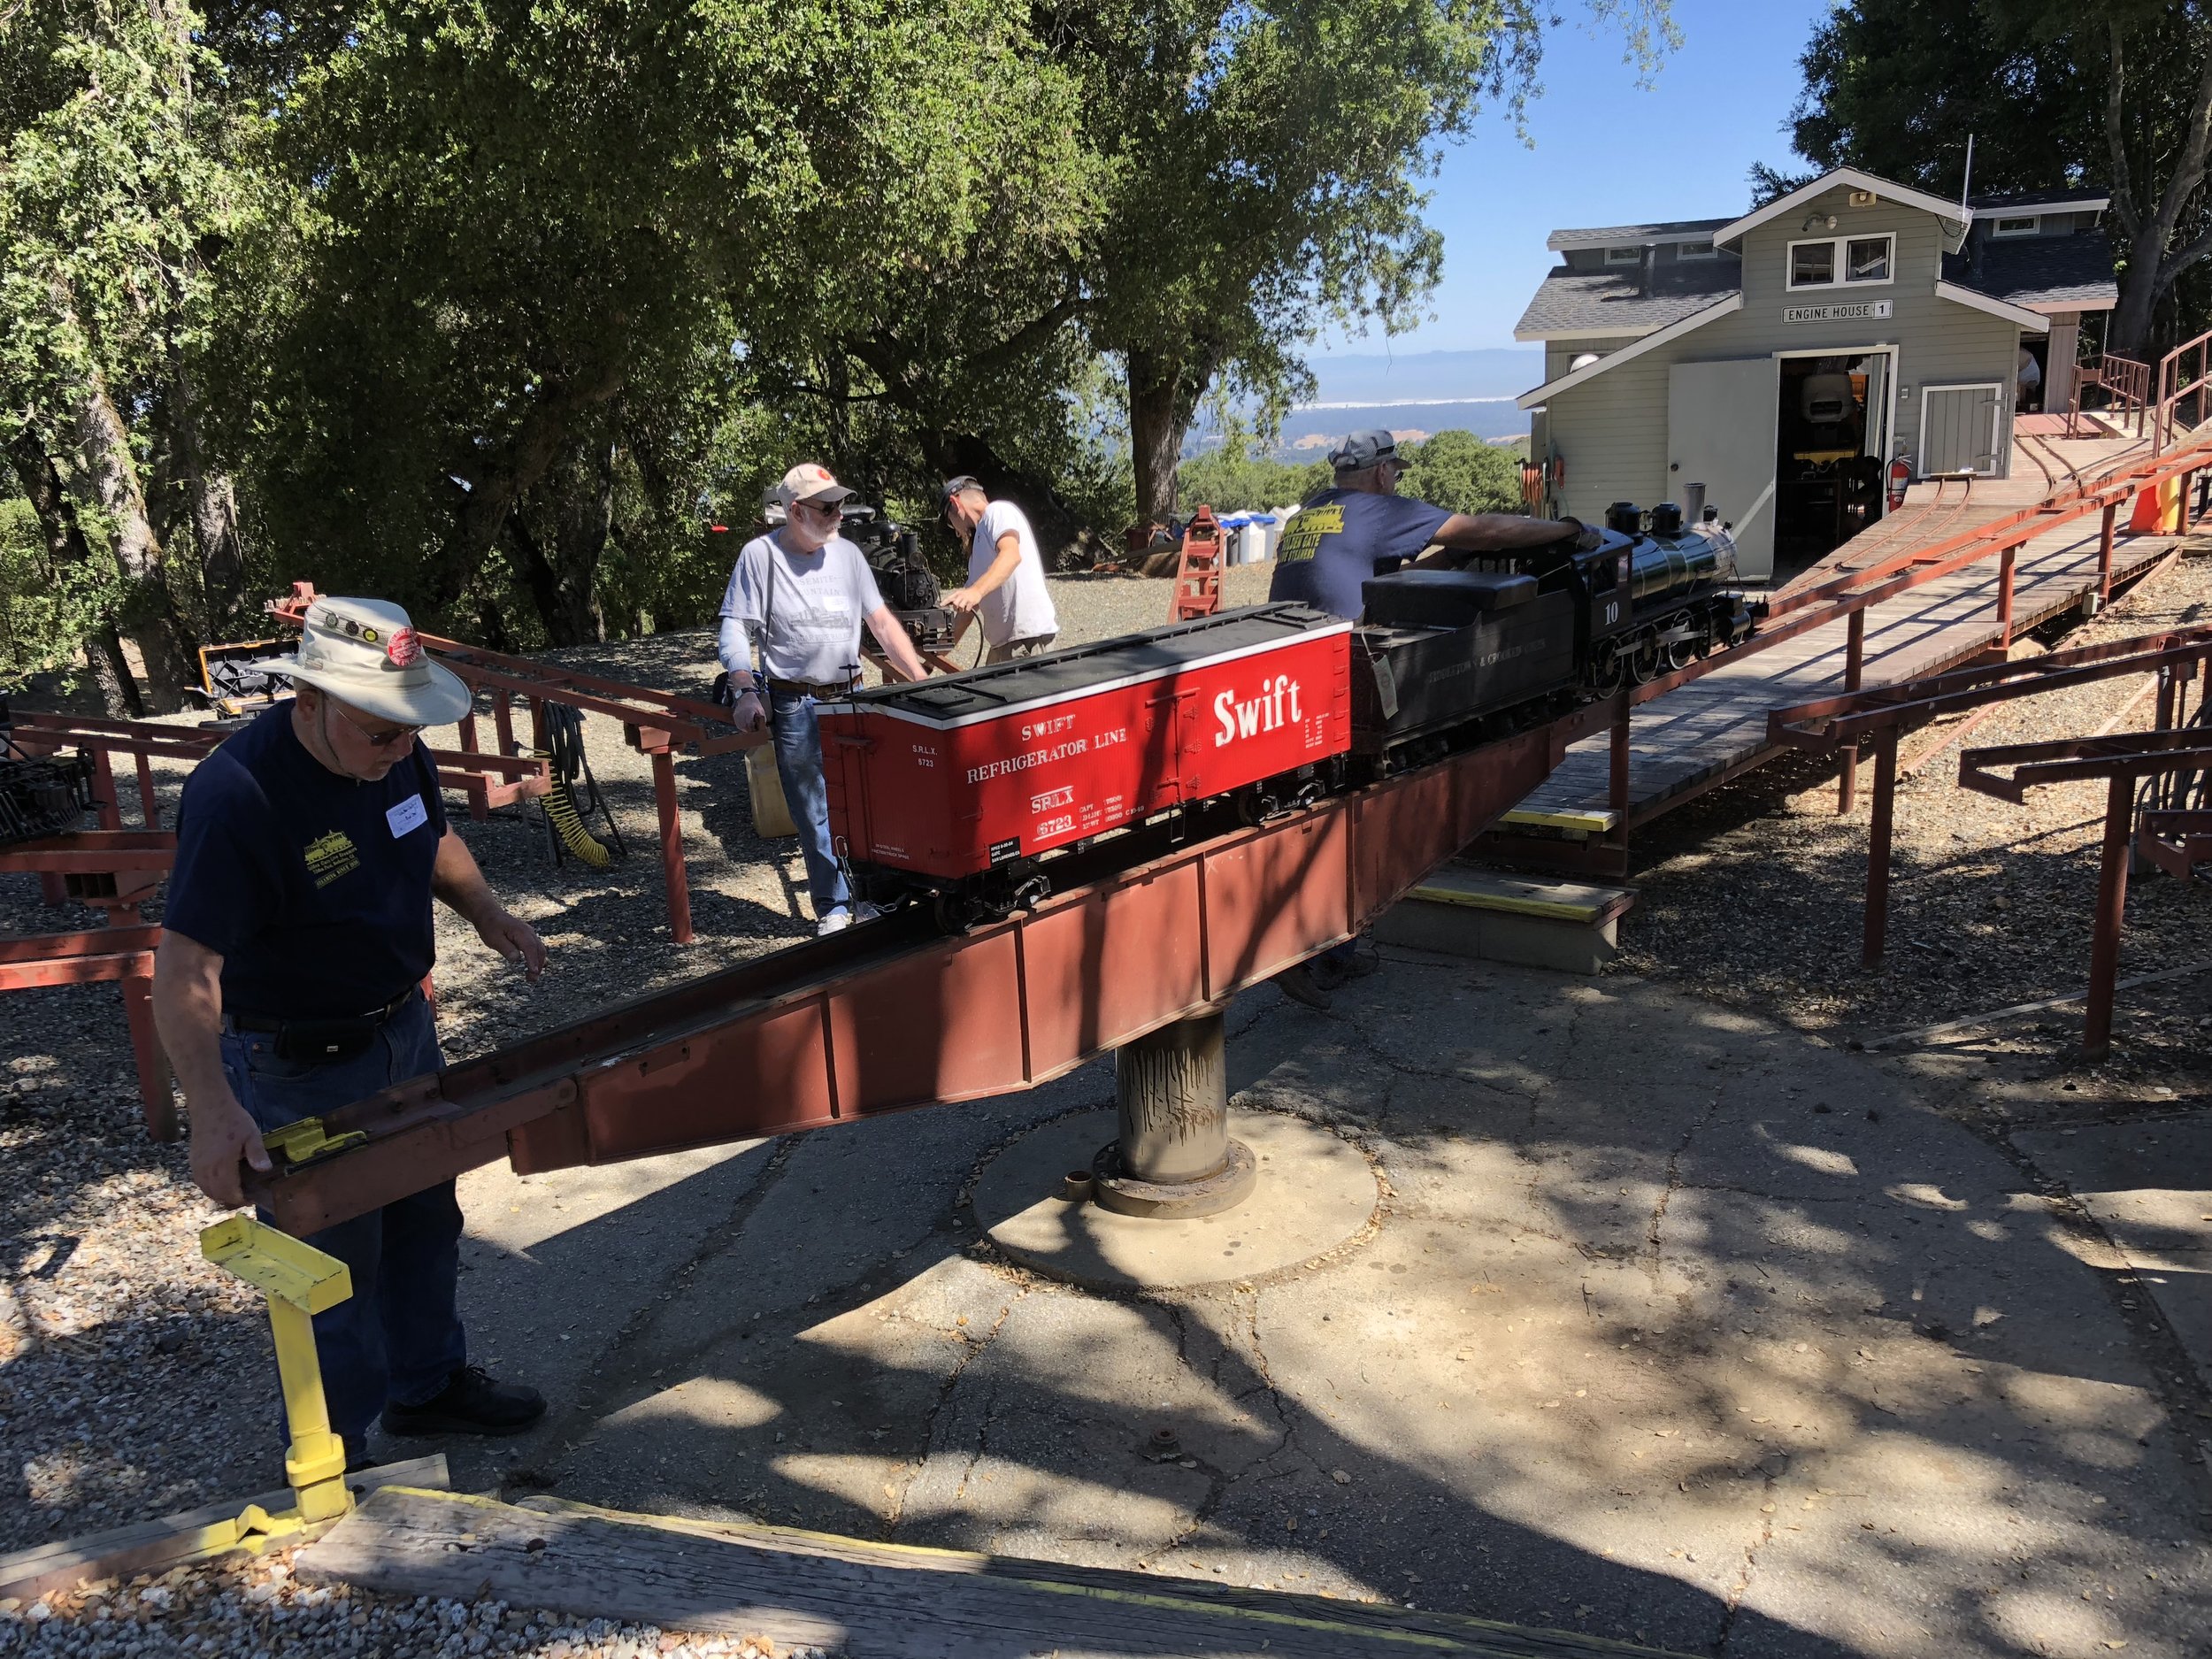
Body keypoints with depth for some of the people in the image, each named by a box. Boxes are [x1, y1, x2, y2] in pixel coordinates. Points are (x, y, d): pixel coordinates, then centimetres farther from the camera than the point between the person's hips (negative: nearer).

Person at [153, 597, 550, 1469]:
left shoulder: (393, 750, -8)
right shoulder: (235, 798, -32)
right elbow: (183, 973, -33)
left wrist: (486, 912, -4)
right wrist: (213, 1109, -43)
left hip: (404, 1025, 8)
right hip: (299, 1070, -8)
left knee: (426, 1217, 23)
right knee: (337, 1265, 6)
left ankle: (428, 1383, 46)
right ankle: (330, 1463, 29)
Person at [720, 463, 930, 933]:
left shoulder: (847, 554, 8)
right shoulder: (759, 555, -3)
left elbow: (882, 622, 11)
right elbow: (735, 630, -5)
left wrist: (922, 680, 5)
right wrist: (746, 693, -17)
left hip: (852, 697, 3)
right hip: (796, 705, -3)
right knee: (814, 814, 2)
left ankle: (871, 897, 17)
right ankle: (833, 907, 15)